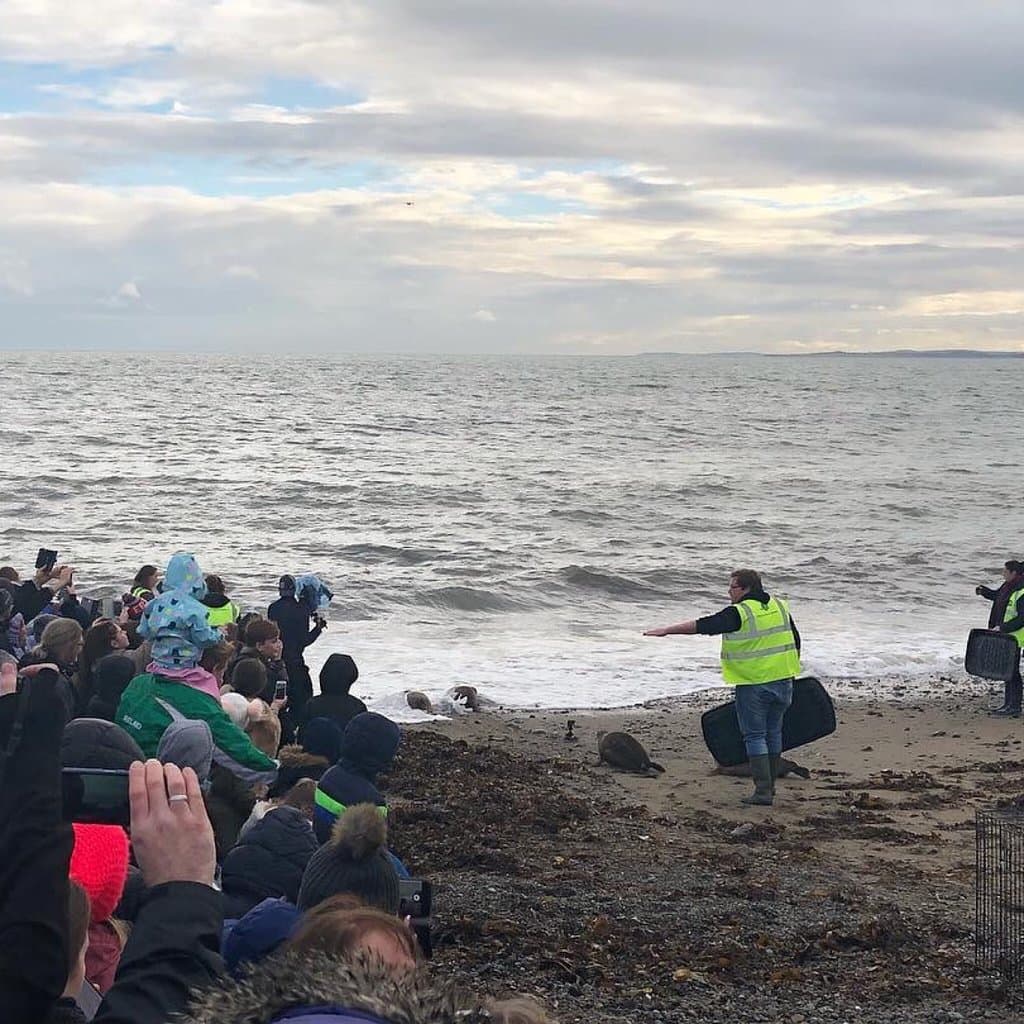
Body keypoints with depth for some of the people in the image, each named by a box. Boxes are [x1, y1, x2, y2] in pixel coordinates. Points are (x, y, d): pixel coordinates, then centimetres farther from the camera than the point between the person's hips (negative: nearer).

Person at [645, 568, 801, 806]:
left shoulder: (739, 613, -13)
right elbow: (795, 642, 15)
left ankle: (763, 791, -4)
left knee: (755, 736, 0)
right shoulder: (780, 606, 8)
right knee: (773, 732, 17)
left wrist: (667, 630, -11)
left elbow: (702, 626, -16)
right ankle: (770, 784, 25)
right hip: (783, 681, 6)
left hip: (753, 685, -6)